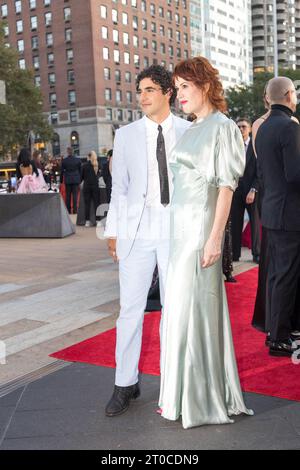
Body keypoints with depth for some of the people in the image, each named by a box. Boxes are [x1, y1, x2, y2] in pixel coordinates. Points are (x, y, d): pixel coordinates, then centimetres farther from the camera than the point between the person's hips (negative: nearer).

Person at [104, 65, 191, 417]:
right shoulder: (126, 135, 8)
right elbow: (119, 187, 7)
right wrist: (113, 231, 3)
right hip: (137, 230, 0)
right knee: (130, 307, 1)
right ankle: (126, 384, 14)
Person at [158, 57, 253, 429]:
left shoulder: (222, 127, -7)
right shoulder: (192, 130, 16)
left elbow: (227, 185, -14)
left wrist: (215, 236, -19)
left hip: (201, 227, -8)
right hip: (181, 227, 8)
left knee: (192, 306, -2)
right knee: (182, 307, 12)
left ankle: (200, 400, 12)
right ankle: (185, 392, 25)